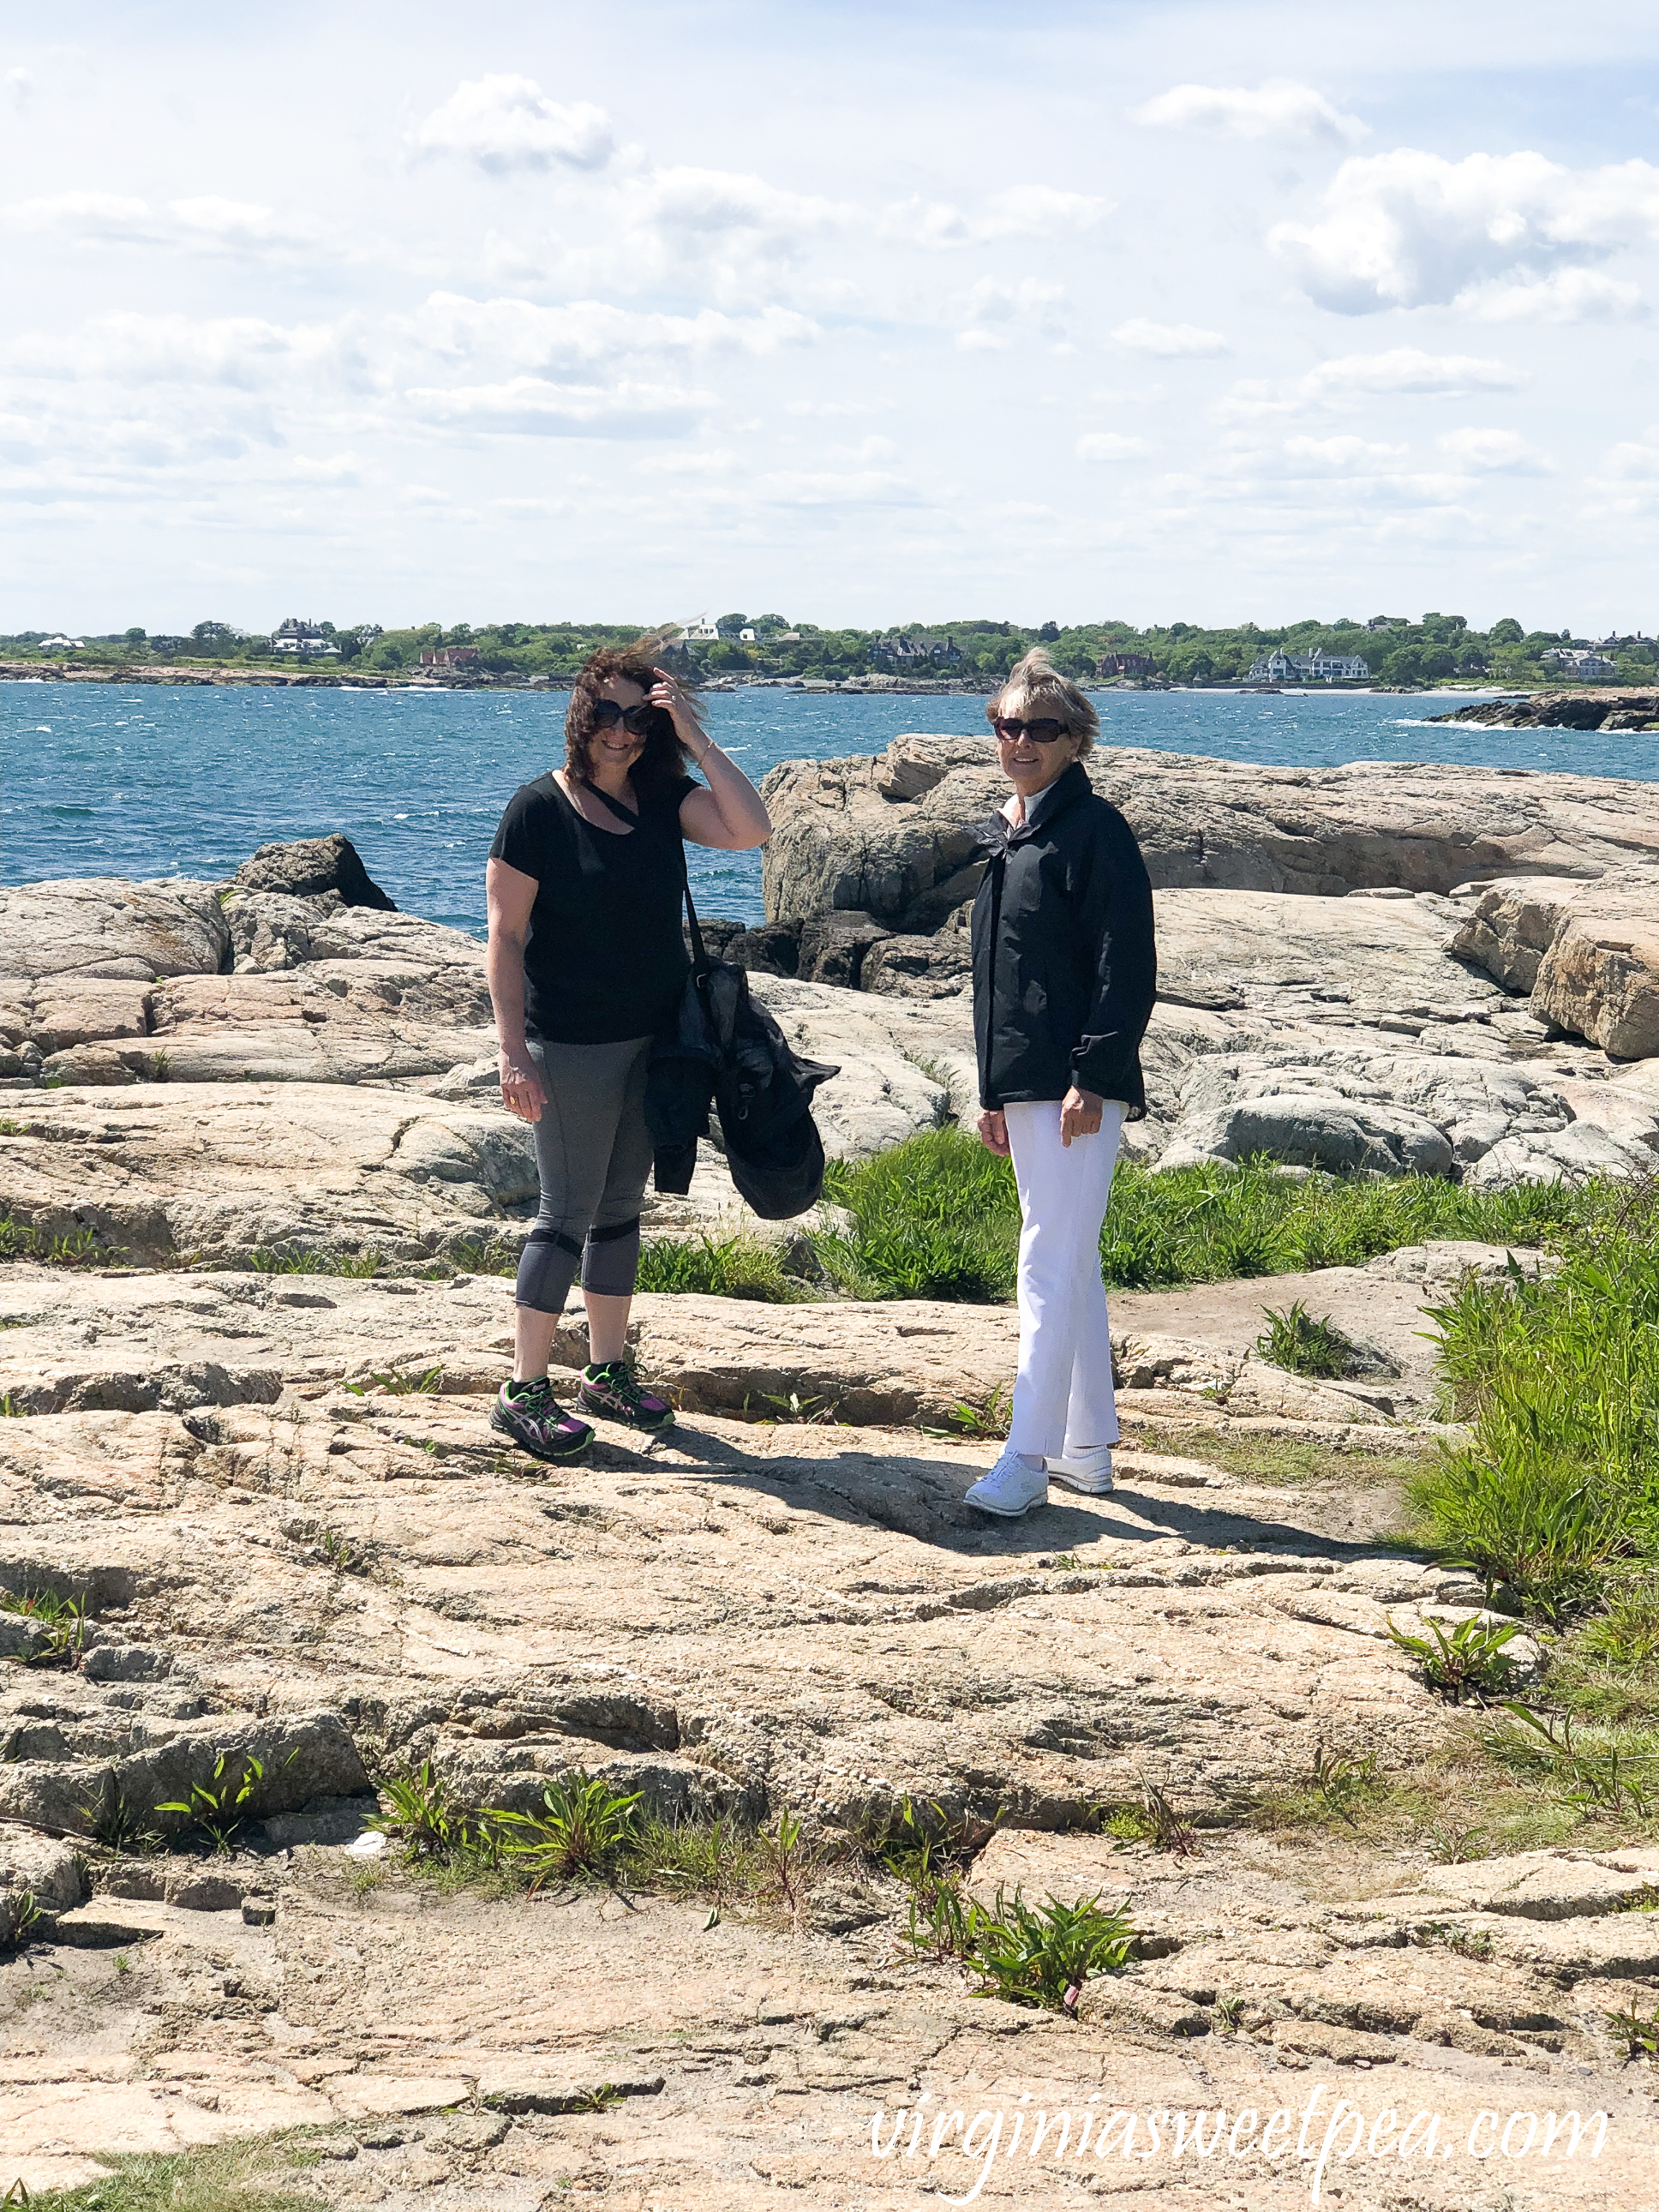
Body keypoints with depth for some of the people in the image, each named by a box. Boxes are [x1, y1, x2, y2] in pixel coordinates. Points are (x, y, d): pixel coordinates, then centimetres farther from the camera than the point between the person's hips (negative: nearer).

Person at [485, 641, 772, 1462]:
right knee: (569, 1211, -3)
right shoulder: (539, 808, -10)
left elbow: (751, 830, -12)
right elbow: (506, 935, -11)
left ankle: (607, 1372, 24)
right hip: (571, 1047, -6)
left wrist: (695, 738, -12)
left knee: (621, 1206, 13)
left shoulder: (663, 801, 4)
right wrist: (513, 1053, -17)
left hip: (655, 1041, 6)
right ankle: (524, 1391, 4)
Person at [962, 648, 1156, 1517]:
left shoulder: (1095, 829, -9)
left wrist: (1093, 1077, -20)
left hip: (1080, 1087, -9)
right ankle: (1087, 1451, 22)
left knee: (1052, 1265, -10)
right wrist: (993, 1092, 19)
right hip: (1024, 1086, 9)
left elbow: (1129, 966, -15)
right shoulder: (1001, 835, 17)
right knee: (1071, 1266, 14)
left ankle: (1028, 1457, -10)